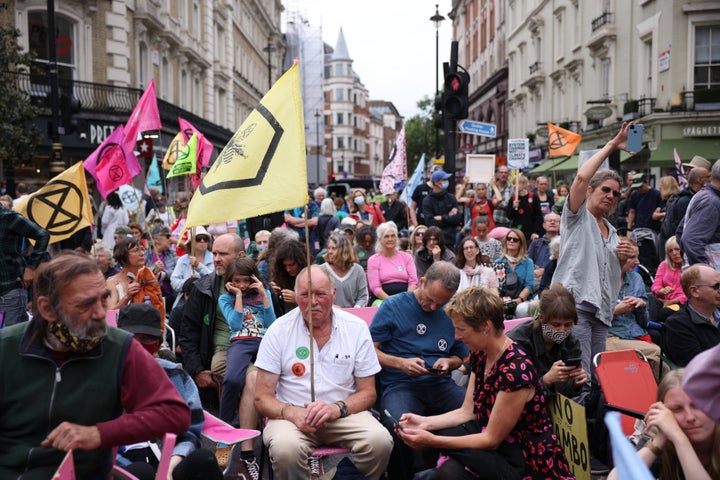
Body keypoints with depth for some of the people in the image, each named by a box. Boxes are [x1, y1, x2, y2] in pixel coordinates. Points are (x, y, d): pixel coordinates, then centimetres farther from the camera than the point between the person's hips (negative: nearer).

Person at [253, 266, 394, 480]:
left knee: (380, 441, -27)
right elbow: (262, 397, -2)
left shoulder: (357, 328, 0)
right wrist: (292, 413, -22)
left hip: (344, 412, 2)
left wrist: (337, 408, -17)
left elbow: (367, 393, 4)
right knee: (286, 448, -34)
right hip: (292, 414, -1)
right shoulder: (279, 331, -3)